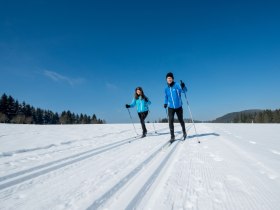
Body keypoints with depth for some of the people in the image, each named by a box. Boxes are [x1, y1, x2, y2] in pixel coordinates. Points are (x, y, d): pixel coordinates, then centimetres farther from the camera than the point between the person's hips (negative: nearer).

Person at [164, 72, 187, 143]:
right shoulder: (166, 88, 3)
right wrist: (165, 103, 1)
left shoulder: (177, 85, -11)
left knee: (181, 120, 13)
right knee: (170, 121, -8)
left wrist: (183, 87, -46)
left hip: (178, 107, -2)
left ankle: (184, 132, 40)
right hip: (171, 107, 3)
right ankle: (172, 136, 2)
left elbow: (184, 90, -25)